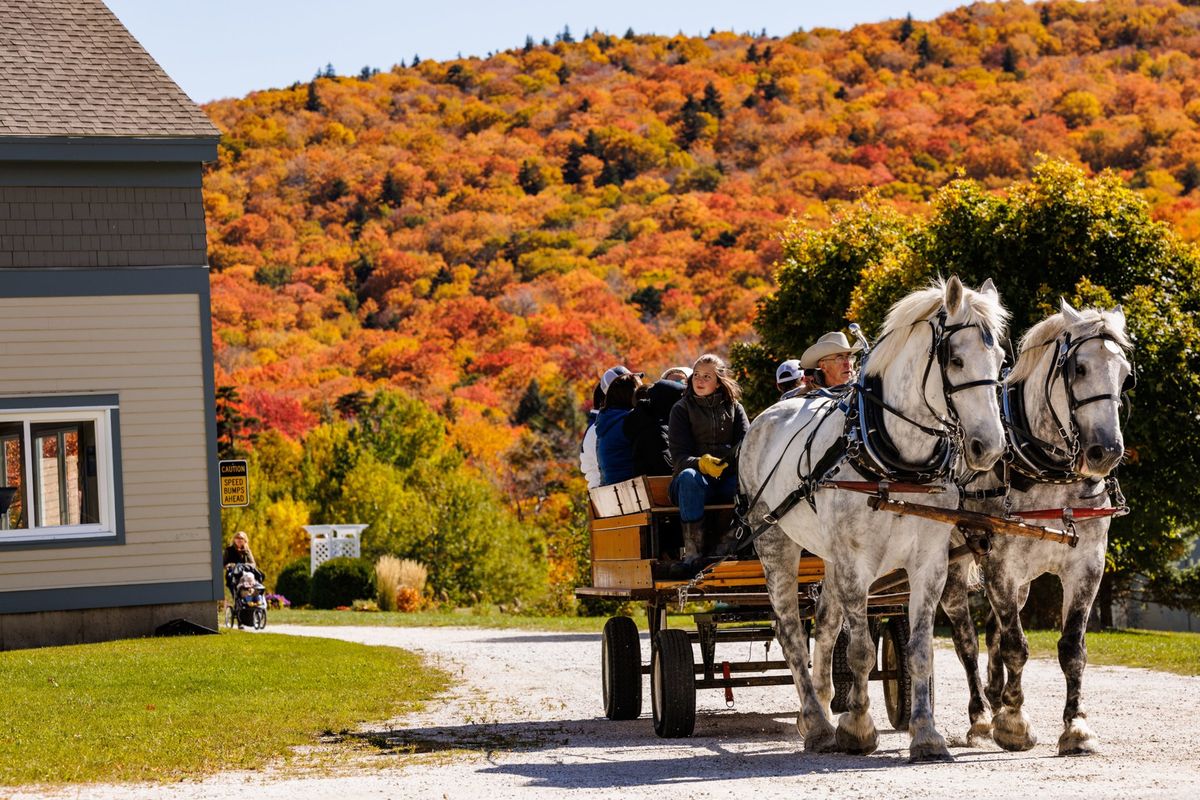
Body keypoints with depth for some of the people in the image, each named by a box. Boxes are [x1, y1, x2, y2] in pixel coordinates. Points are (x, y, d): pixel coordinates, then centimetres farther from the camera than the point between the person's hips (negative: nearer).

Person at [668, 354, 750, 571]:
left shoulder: (733, 408, 14)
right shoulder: (682, 410, 7)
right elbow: (679, 457, -4)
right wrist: (701, 463, -26)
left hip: (729, 480, 1)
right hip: (699, 482, -1)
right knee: (688, 477, -38)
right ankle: (692, 550, -44)